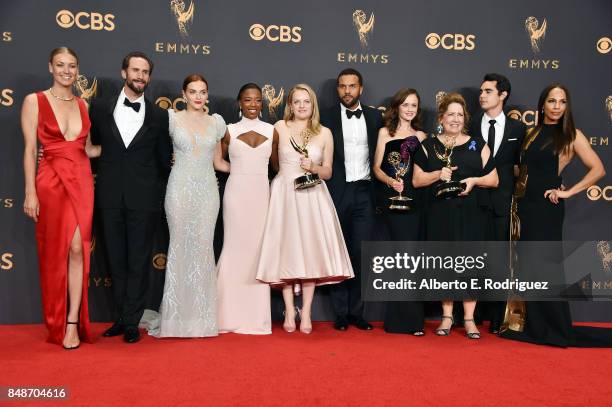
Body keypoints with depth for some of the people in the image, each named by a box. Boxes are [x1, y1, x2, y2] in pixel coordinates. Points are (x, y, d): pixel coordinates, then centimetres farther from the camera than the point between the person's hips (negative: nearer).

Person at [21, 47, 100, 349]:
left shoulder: (83, 105, 11)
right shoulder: (34, 101, 0)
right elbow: (30, 149, -4)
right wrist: (30, 192, -9)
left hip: (81, 181, 3)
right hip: (51, 181, -2)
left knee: (78, 249, -5)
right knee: (56, 253, 5)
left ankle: (73, 323, 4)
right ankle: (56, 324, 21)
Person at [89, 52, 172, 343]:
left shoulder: (158, 115, 4)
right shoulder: (100, 107, 5)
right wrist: (105, 175, 11)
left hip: (143, 198, -1)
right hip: (110, 196, 2)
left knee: (138, 262, 4)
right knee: (115, 260, 9)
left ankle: (132, 322, 14)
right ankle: (122, 317, 22)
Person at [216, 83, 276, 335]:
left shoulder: (271, 131, 8)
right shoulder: (229, 131, 4)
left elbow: (277, 164, 14)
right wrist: (239, 170, 0)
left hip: (261, 194, 2)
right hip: (236, 192, -1)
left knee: (259, 249, 3)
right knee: (235, 248, -1)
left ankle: (256, 316, 12)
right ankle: (230, 315, 10)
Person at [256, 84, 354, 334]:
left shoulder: (324, 133, 8)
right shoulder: (280, 127, 4)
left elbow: (328, 172, 7)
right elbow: (273, 162, 12)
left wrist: (313, 167, -10)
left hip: (313, 197, 1)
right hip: (285, 195, -1)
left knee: (311, 250, -1)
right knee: (287, 250, 0)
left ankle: (306, 314, 8)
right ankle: (289, 312, 9)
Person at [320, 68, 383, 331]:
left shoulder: (374, 116, 9)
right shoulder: (327, 117, 3)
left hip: (364, 192, 2)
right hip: (337, 192, -1)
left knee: (361, 253, 3)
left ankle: (356, 311, 14)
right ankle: (340, 312, 14)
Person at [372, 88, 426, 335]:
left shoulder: (420, 136, 17)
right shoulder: (385, 133, 11)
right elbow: (377, 168, 5)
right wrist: (391, 182, -11)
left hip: (414, 199, 3)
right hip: (391, 198, -2)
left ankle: (399, 316, 15)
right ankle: (411, 317, -1)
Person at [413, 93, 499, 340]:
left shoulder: (477, 144, 9)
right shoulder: (429, 146, 8)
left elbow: (494, 179, 8)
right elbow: (416, 180, 3)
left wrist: (473, 180, -11)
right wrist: (438, 174, -13)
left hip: (471, 214, 0)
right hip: (440, 214, 0)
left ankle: (469, 318, 10)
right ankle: (447, 316, 15)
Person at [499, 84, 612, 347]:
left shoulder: (571, 135, -2)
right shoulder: (532, 133, 12)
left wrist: (568, 192, -12)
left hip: (546, 207, -5)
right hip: (525, 205, 6)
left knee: (544, 266, -1)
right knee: (530, 266, 10)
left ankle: (557, 329, 13)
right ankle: (535, 327, 21)